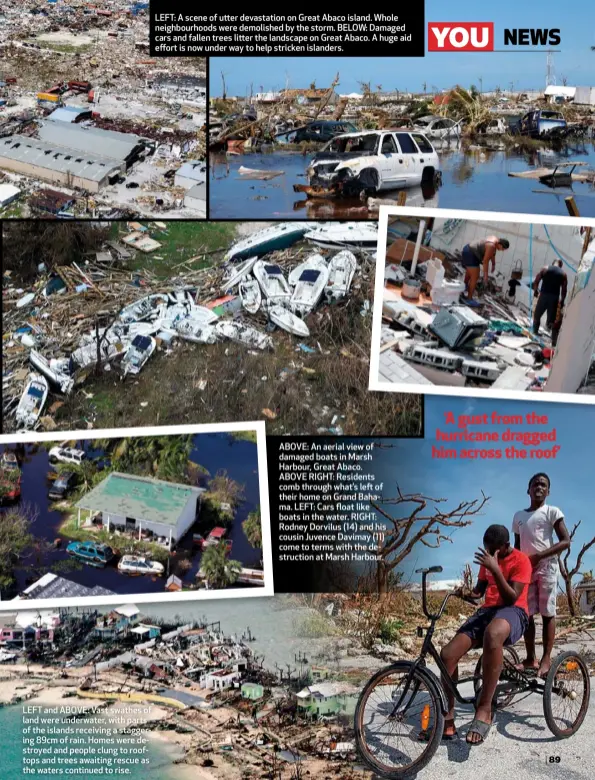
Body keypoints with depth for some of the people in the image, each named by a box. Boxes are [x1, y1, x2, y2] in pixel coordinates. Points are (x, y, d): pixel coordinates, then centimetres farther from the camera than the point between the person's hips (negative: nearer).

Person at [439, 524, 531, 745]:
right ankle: (448, 717, -3)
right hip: (487, 610, 7)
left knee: (493, 634, -46)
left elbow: (512, 598, -17)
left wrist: (495, 569, -29)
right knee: (448, 654, -17)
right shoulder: (488, 558, 14)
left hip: (513, 612, -7)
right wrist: (467, 594, -1)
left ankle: (484, 709, -39)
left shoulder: (521, 560, -7)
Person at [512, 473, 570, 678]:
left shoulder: (552, 511, -1)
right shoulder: (518, 516, 14)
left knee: (547, 613, -4)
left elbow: (565, 541, -9)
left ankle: (546, 659, -2)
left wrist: (538, 556, -18)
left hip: (545, 567, -5)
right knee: (526, 614, 3)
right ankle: (530, 658, 9)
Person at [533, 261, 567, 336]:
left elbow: (536, 281, 1)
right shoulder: (563, 274, 7)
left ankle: (535, 331, 12)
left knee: (537, 314, 13)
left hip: (544, 295, 0)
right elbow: (564, 289, 2)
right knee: (551, 317, 7)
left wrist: (535, 290, 16)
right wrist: (562, 301, 10)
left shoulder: (545, 269, 6)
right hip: (554, 297, 0)